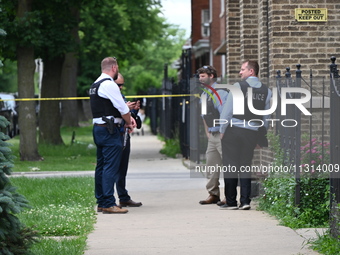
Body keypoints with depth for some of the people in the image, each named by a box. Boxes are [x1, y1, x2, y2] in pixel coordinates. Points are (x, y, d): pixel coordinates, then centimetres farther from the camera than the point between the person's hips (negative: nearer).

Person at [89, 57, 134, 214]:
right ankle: (109, 204, -11)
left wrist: (127, 113, 10)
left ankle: (101, 202, 17)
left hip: (98, 128, 10)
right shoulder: (109, 84, -14)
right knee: (111, 167, -9)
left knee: (101, 166, 13)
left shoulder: (95, 85, 16)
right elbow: (123, 109, -13)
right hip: (109, 130, -10)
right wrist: (129, 123, 4)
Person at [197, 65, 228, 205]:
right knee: (211, 166, 11)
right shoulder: (204, 94, 15)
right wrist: (207, 132, 18)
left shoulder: (220, 92, -12)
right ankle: (213, 195, 20)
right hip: (212, 136, 9)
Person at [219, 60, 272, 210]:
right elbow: (266, 117, 9)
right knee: (246, 166, 9)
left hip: (233, 130, -4)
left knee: (230, 167, 1)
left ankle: (231, 202, 2)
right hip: (252, 133, 4)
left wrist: (222, 130, 3)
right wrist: (261, 135, 17)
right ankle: (245, 201, 2)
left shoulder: (238, 86, -7)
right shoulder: (266, 91, 6)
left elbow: (227, 110, -6)